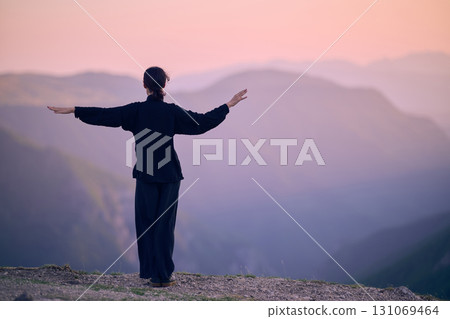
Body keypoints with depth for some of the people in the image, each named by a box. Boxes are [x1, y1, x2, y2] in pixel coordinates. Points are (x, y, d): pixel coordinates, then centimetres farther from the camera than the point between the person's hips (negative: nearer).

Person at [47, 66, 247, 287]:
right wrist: (228, 105, 9)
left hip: (145, 175, 0)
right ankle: (161, 275, 3)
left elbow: (104, 115, -8)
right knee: (165, 224, 3)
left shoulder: (136, 111, -5)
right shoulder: (172, 111, -4)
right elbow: (203, 122, -1)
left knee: (146, 222, 9)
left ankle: (148, 270, 11)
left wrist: (73, 110, -2)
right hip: (169, 176, 0)